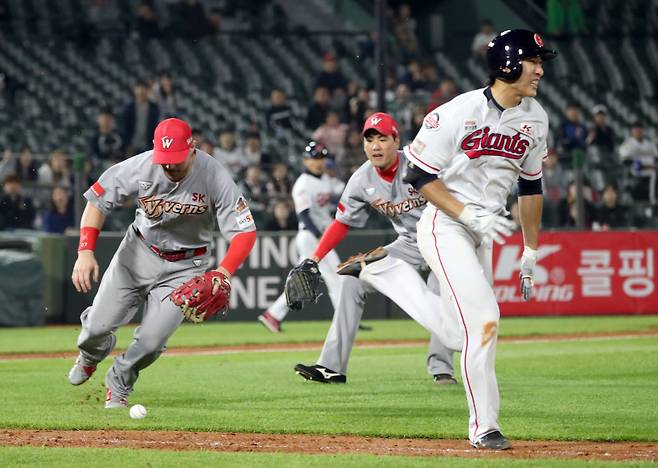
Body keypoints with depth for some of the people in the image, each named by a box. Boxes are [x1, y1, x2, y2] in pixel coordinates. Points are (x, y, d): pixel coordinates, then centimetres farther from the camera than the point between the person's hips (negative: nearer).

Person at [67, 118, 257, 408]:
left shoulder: (214, 177, -25)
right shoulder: (139, 167, -21)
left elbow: (245, 232, -25)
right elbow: (97, 202, -8)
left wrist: (223, 272, -41)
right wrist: (86, 251, -21)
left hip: (185, 265, -1)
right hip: (138, 252, 1)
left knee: (152, 340, -14)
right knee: (99, 324, -3)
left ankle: (119, 383, 19)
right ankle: (91, 354, 38)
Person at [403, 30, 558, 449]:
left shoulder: (535, 119, 5)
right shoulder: (459, 113, -17)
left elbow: (530, 186, 16)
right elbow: (419, 175, -12)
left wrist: (531, 253, 18)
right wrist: (469, 215, -20)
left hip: (485, 234, 7)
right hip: (445, 228, -7)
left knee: (482, 326, 9)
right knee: (484, 319, -17)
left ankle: (482, 424, 20)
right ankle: (484, 427, -14)